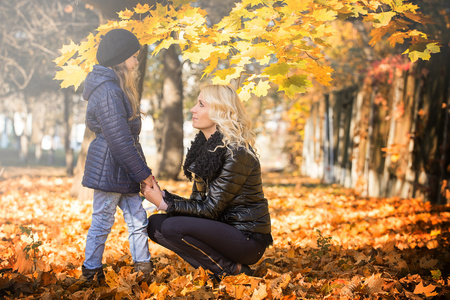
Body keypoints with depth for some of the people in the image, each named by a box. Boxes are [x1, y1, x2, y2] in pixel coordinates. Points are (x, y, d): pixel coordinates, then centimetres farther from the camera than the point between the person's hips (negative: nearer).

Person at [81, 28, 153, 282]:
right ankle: (91, 273, 13)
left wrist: (141, 171, 15)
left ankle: (143, 267, 19)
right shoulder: (108, 91, -19)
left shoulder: (118, 87, 14)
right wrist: (144, 173, -15)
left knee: (138, 218, 11)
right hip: (108, 168, -10)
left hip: (122, 168, 10)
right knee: (102, 222, 1)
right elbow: (120, 140, -21)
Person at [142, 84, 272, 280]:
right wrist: (163, 195, -9)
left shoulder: (237, 153, -20)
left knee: (173, 227, -25)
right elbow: (197, 203, 7)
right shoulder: (205, 146, 8)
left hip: (248, 238, -9)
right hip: (221, 227, 9)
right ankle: (214, 266, -1)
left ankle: (233, 271, -8)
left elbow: (211, 209, -20)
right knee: (155, 223, 0)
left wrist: (164, 203, -18)